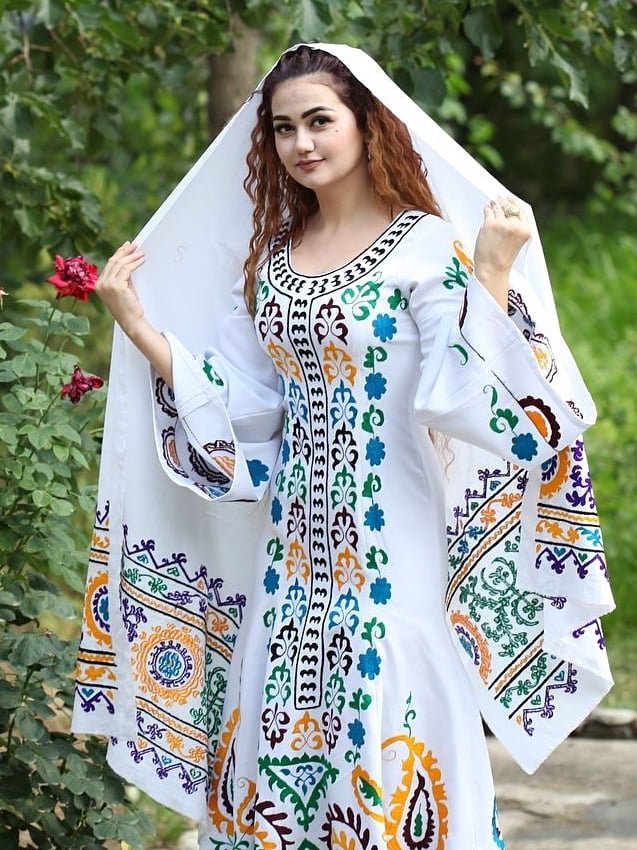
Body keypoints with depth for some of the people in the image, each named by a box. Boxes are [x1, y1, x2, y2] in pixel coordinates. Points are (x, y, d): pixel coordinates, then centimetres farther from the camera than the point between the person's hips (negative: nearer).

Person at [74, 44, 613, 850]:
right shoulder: (272, 256, 11)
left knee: (381, 735, -2)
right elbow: (236, 412, 8)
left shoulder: (426, 244, -6)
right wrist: (137, 325, 4)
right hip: (294, 540, 5)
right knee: (281, 733, 8)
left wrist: (492, 276, -24)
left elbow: (469, 397, -16)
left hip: (391, 536, -5)